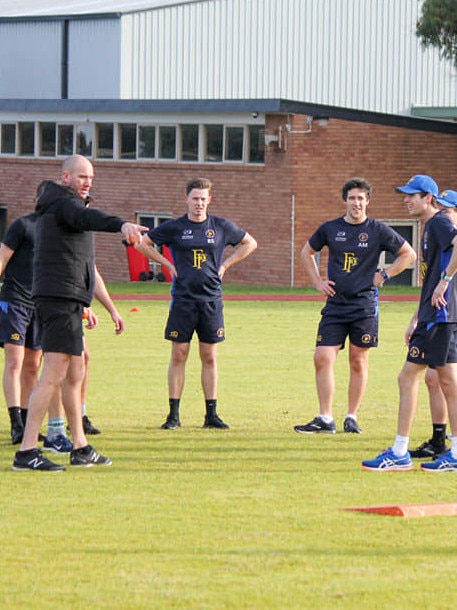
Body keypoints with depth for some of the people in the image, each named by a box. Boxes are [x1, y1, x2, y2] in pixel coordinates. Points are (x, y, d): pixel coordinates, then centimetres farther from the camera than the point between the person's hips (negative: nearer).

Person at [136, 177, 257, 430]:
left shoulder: (221, 227, 5)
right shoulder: (174, 227, 1)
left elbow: (250, 243, 19)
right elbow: (142, 243, 9)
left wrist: (225, 265, 9)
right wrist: (167, 264, 2)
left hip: (211, 300, 1)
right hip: (182, 299, -1)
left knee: (209, 357, 4)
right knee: (179, 355, -1)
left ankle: (211, 414, 8)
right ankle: (174, 414, 3)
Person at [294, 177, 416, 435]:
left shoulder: (378, 230, -1)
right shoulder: (330, 229, 5)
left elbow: (409, 255, 6)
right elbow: (307, 252, 22)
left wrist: (384, 276, -1)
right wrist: (317, 281, 12)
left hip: (365, 306, -2)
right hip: (335, 305, 2)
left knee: (358, 363, 2)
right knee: (323, 359, -7)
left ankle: (352, 418, 12)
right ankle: (325, 419, -2)